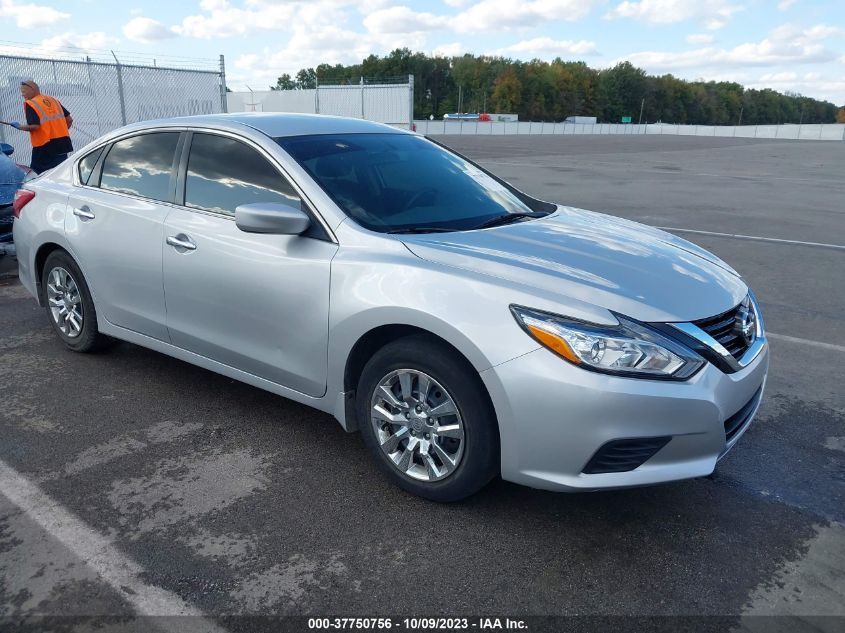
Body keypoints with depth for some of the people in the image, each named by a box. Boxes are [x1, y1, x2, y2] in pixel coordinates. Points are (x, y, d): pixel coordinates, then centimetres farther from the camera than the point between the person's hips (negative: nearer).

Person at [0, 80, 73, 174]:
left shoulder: (30, 104, -6)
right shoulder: (53, 100, 13)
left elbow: (34, 126, -16)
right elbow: (69, 119, 13)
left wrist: (19, 126, 1)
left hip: (45, 146, -6)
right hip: (62, 144, 6)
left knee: (36, 174, 1)